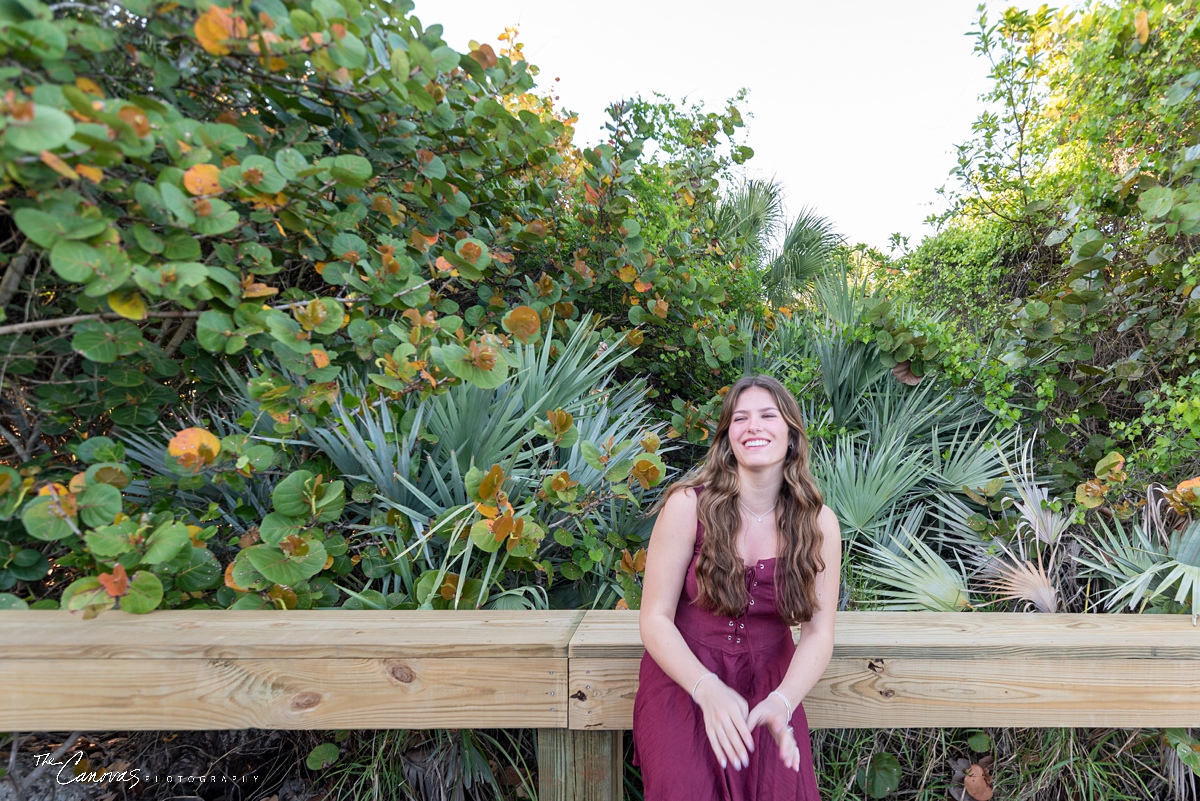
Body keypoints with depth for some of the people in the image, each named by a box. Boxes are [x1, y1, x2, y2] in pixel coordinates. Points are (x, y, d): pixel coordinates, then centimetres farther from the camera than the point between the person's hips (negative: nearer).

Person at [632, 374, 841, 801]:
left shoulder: (818, 522, -5)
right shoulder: (688, 505, -14)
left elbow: (818, 631, -5)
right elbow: (655, 618, -12)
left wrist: (782, 702, -22)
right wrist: (708, 689, -26)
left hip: (769, 681, 2)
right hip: (685, 677, -2)